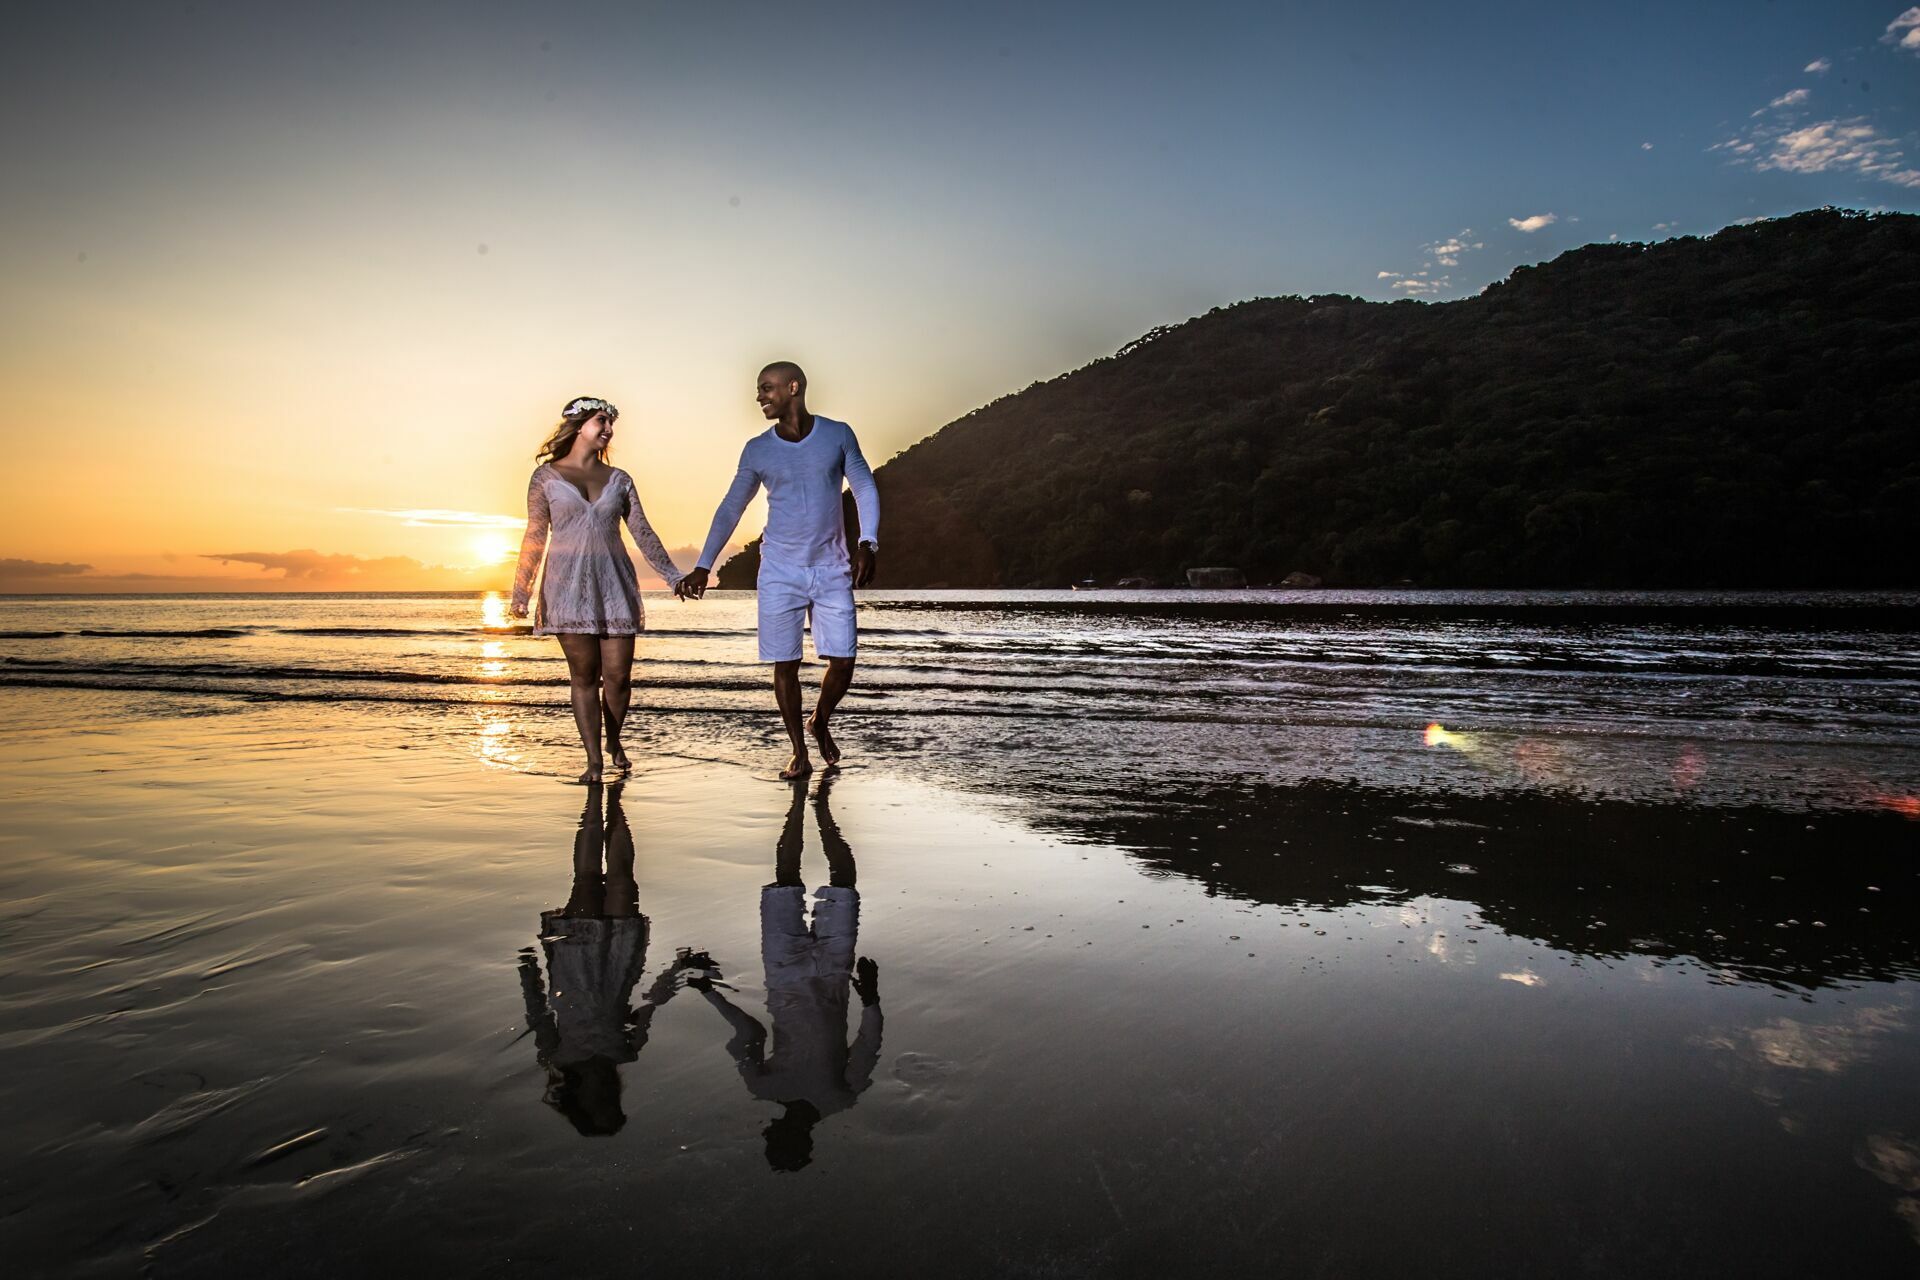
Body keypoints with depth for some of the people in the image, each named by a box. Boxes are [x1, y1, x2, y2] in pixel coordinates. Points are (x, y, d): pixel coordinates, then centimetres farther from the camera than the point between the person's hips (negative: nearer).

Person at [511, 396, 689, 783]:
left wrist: (673, 576, 4)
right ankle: (594, 760, 6)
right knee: (583, 674, -2)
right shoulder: (546, 476, 4)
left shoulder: (619, 480, 11)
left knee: (619, 675, 0)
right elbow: (535, 537, 2)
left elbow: (643, 533, 10)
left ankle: (614, 743, 25)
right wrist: (520, 592, -4)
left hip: (614, 583, 2)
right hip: (568, 586, -2)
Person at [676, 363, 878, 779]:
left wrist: (867, 543, -9)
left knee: (842, 661, -4)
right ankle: (800, 753, 13)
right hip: (779, 572, 1)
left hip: (832, 570, 0)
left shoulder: (838, 435, 0)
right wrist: (703, 567, 3)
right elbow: (730, 509, 8)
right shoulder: (757, 451, 2)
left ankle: (820, 721, 26)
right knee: (785, 664, -1)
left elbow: (865, 489, 5)